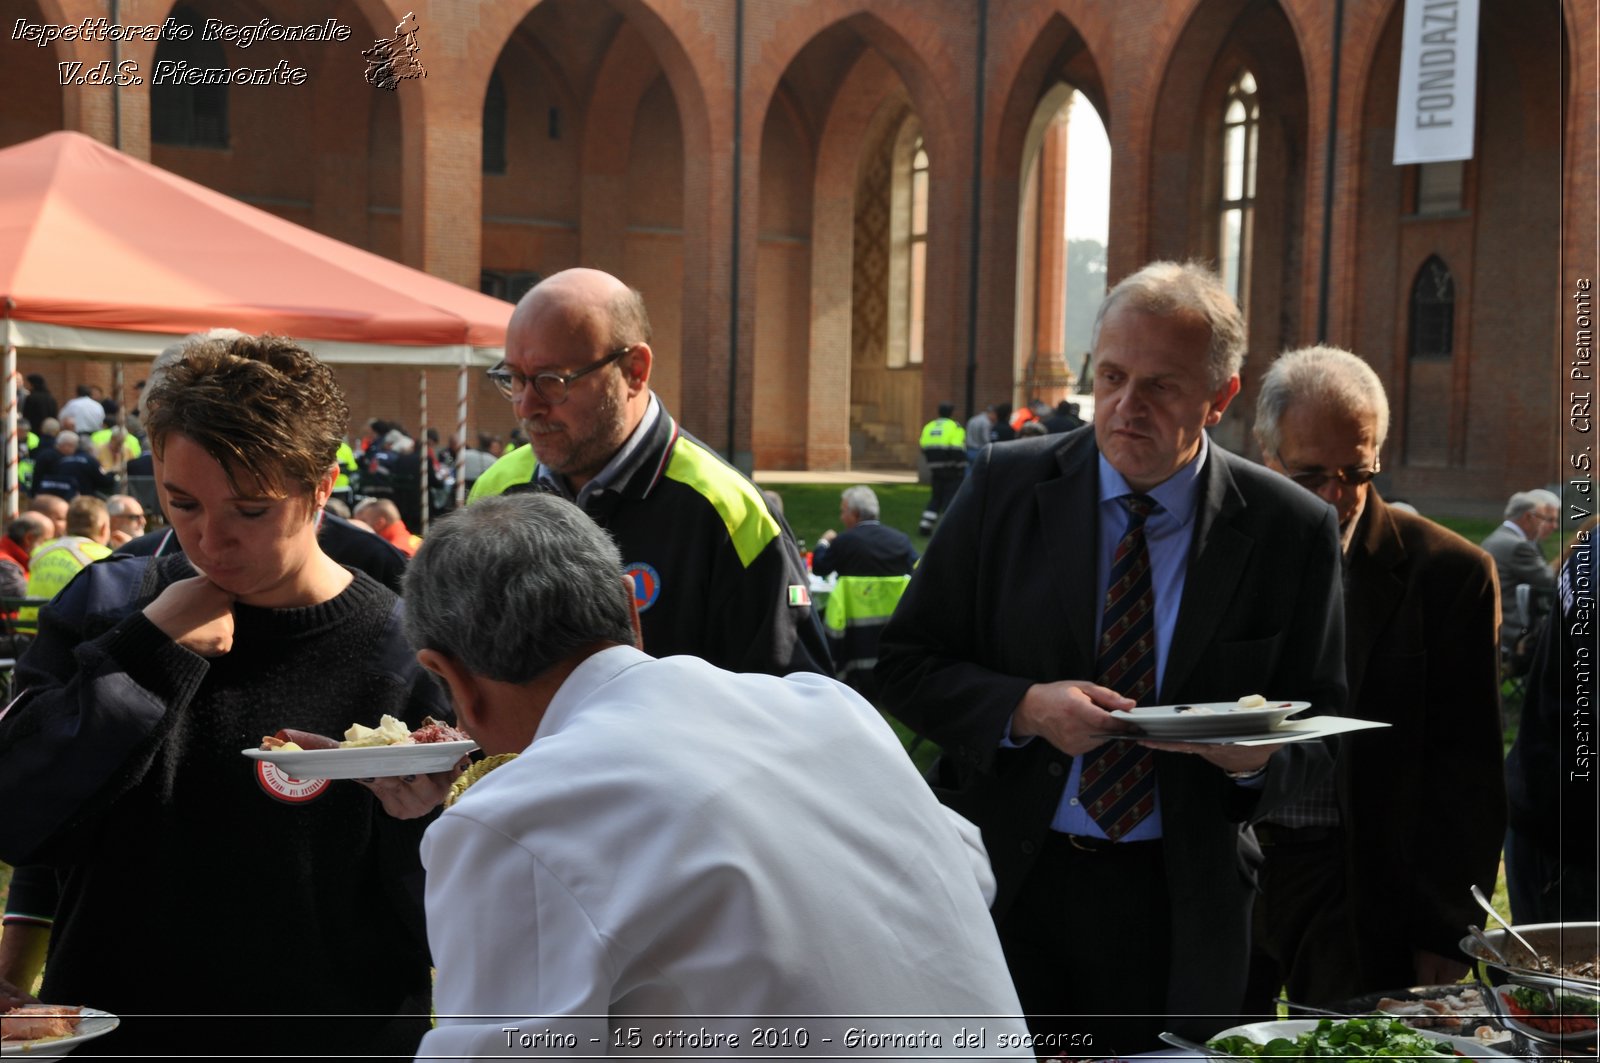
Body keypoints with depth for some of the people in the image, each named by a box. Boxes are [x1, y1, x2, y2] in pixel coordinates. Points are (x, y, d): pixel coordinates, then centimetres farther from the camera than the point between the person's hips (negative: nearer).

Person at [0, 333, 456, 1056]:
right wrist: (152, 653, -19)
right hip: (108, 1021, 3)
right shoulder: (108, 605, -5)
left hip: (327, 1037, -2)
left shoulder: (413, 659, -15)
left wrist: (420, 826, -30)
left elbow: (453, 929, -10)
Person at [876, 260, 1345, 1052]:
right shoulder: (1007, 485, -2)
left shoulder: (1291, 530, -2)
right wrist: (1026, 709, -18)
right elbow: (906, 666, -1)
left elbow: (1318, 723, 4)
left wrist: (1258, 756, -19)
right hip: (1007, 887, 0)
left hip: (1178, 911, 0)